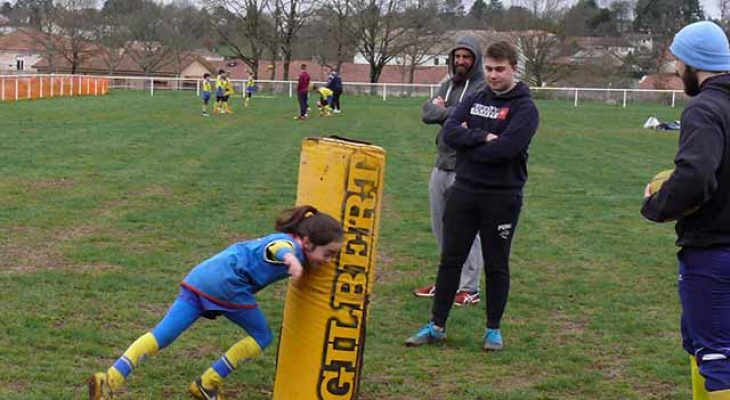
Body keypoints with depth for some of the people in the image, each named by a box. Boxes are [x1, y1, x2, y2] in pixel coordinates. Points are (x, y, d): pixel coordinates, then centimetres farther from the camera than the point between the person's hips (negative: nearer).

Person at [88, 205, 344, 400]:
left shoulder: (283, 240, 24)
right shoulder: (292, 245, -4)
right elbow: (277, 247, -30)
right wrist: (290, 258, -52)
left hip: (199, 277, 9)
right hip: (225, 283, -9)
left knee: (162, 335, 1)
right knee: (262, 337, 9)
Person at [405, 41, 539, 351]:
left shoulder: (524, 108, -6)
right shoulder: (473, 100, 10)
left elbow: (505, 148, -21)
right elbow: (449, 132, -5)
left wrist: (468, 142, -9)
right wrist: (482, 137, -18)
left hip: (502, 196, -4)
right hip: (464, 191, 4)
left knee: (496, 265, 7)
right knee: (450, 260, 8)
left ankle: (493, 329, 21)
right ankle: (437, 326, 17)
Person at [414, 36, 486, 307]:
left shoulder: (484, 89, -8)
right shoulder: (448, 85, 16)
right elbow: (427, 113, 6)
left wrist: (442, 110, -6)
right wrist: (451, 112, -11)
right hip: (441, 166, 8)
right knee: (441, 228, 14)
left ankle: (469, 289, 3)